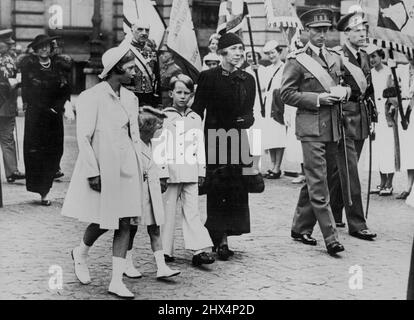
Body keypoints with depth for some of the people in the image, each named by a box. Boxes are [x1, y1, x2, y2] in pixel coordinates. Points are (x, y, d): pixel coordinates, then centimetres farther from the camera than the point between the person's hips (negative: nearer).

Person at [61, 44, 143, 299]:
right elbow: (83, 137, -13)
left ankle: (117, 281, 7)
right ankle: (81, 254, 36)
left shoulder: (130, 98, 9)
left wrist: (139, 167, 12)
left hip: (127, 167, 6)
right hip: (103, 167, -6)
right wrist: (92, 171, -16)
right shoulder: (91, 97, -11)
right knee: (103, 223, 4)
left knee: (125, 223, 2)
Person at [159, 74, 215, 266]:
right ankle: (165, 251, 10)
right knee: (168, 210, 2)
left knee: (192, 210, -1)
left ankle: (200, 250, -5)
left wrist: (201, 170, 10)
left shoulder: (195, 119, 13)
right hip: (170, 170, -2)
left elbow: (200, 146, 14)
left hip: (190, 171, 2)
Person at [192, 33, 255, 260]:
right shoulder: (208, 77, -1)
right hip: (215, 138, -4)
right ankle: (220, 240, -1)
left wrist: (245, 121, -8)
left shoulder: (248, 79, 12)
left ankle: (222, 237, 11)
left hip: (239, 138, 4)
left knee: (237, 188, 2)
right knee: (216, 188, -5)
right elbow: (197, 111, -2)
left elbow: (249, 112, 14)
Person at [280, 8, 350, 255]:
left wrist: (343, 91, 1)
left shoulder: (336, 58, 14)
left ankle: (301, 228, 25)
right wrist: (317, 99, -15)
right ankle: (331, 237, -7)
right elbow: (287, 94, -6)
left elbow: (346, 84, 25)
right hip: (311, 129, -6)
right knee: (318, 186, -8)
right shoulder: (297, 60, -3)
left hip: (333, 129, 6)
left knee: (315, 182, 13)